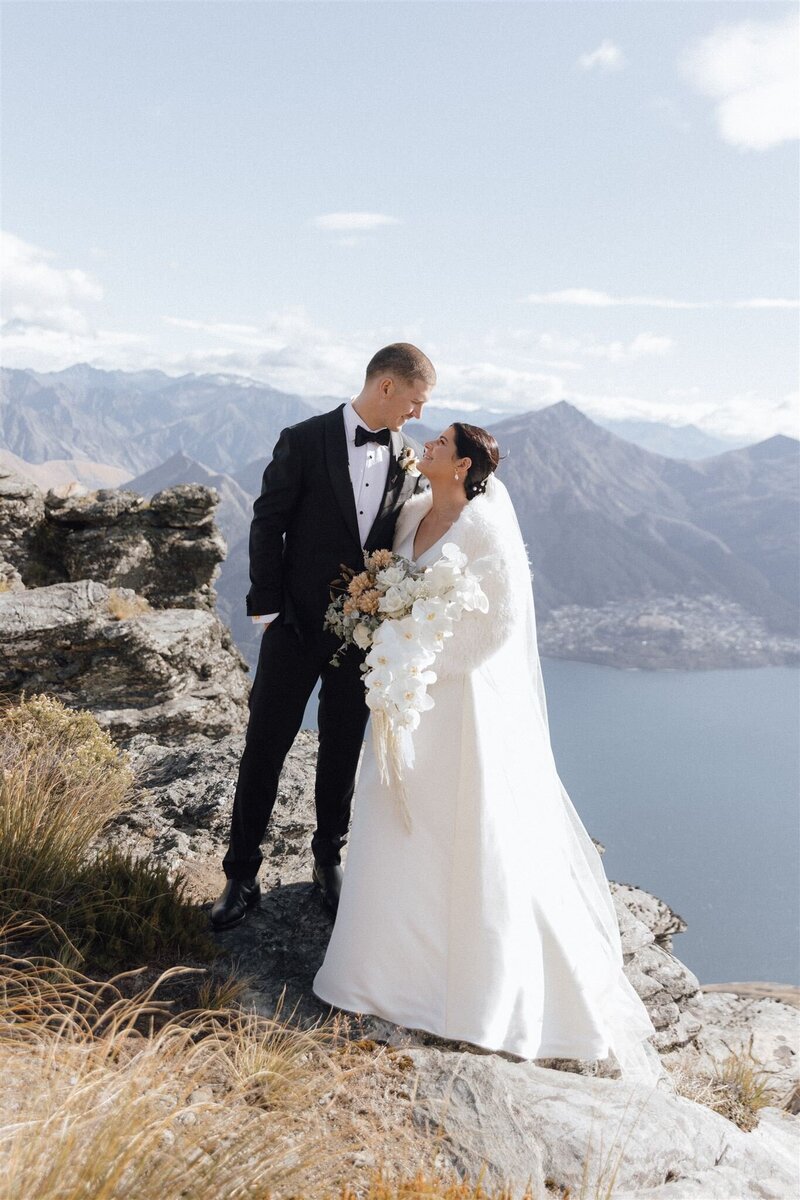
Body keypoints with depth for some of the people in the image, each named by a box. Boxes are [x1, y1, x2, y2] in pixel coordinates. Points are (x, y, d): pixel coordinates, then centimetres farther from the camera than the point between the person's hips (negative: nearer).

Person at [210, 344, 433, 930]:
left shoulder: (411, 460, 1)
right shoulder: (305, 441, -9)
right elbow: (268, 524, -6)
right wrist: (267, 606, -8)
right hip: (297, 624, -3)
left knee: (343, 751, 15)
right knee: (265, 748, 5)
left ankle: (329, 859, 35)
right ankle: (243, 875, 20)